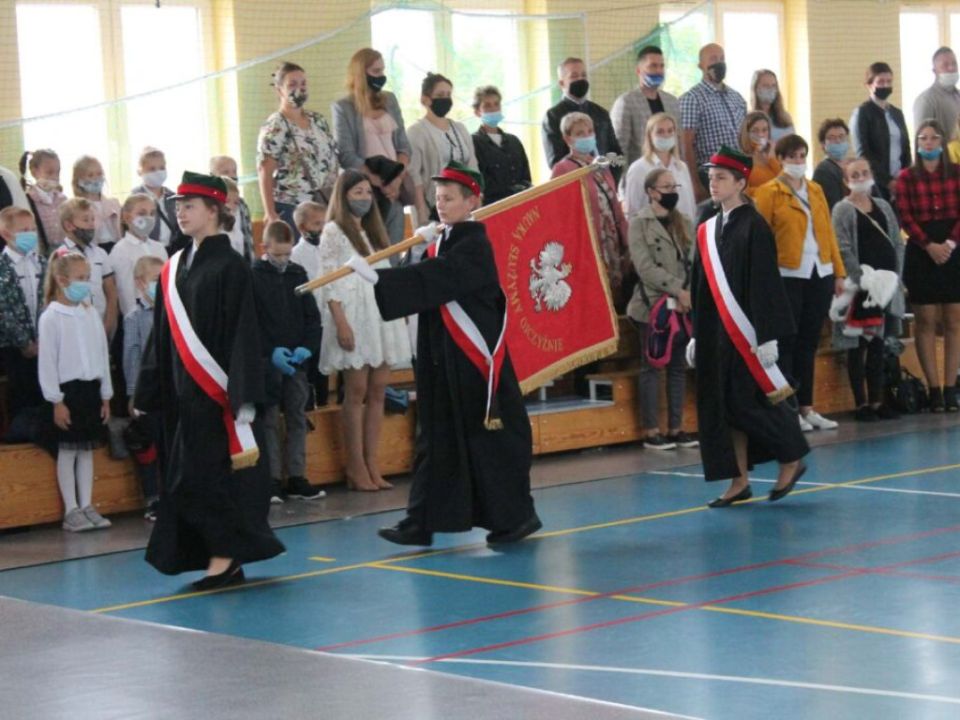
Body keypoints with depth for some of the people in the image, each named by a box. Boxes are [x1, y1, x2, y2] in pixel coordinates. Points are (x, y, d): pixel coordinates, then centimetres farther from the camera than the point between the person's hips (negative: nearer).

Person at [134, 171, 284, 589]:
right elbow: (162, 338, 15)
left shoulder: (229, 268, -9)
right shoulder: (174, 269, 12)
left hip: (216, 393, -7)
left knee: (207, 475, -9)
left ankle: (225, 555, 1)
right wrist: (148, 394, 14)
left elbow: (242, 334, -13)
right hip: (183, 395, 7)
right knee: (187, 480, 8)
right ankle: (227, 560, 15)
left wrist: (242, 397, -18)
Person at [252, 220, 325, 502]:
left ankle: (297, 477, 12)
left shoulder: (298, 274, 8)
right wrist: (271, 352, -17)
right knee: (270, 421, -2)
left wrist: (308, 346, -6)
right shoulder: (253, 276, -4)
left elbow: (312, 315, 10)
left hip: (297, 360, 4)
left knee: (297, 418, 7)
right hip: (267, 361, -4)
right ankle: (273, 479, -1)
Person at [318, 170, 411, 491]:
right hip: (354, 317, -6)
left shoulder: (373, 232, 20)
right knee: (356, 391, -6)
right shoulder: (333, 232, -1)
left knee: (377, 392, 3)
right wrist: (341, 323, -17)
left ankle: (372, 465, 4)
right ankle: (356, 468, -3)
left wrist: (400, 307, 15)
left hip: (382, 317, 6)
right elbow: (329, 281, -8)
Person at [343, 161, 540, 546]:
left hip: (474, 357, -8)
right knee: (436, 438, 7)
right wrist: (425, 243, 1)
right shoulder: (443, 241, 13)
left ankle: (515, 517, 13)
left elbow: (434, 280, -26)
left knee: (489, 437, 0)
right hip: (442, 358, 8)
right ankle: (422, 523, 9)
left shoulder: (473, 246, -13)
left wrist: (375, 276, -32)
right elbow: (426, 282, 12)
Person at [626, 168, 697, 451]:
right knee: (652, 367, -1)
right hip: (653, 305, -5)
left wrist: (688, 295, -11)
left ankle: (676, 428, 13)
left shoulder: (683, 223, 12)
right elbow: (645, 267, -13)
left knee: (678, 367, 7)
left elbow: (693, 261, 5)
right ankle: (651, 432, 2)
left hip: (683, 306, 5)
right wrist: (678, 291, -18)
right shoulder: (639, 224, -4)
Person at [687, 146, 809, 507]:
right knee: (720, 404, 5)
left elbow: (764, 284, -14)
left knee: (746, 401, -6)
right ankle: (740, 481, 11)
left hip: (746, 331, -7)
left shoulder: (754, 227, -9)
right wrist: (697, 335, 15)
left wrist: (767, 337, -18)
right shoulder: (707, 231, 11)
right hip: (715, 331, 7)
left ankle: (791, 460, 14)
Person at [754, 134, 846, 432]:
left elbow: (828, 232, 14)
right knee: (787, 342, -2)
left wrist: (838, 271, 11)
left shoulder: (816, 190, 14)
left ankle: (806, 407, 16)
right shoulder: (768, 192, -3)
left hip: (820, 274, 5)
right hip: (789, 276, -5)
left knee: (809, 342, 10)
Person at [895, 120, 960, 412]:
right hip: (920, 254, -1)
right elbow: (905, 217, -3)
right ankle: (934, 390, 1)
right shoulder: (906, 177, 3)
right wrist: (929, 245, -14)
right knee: (926, 322, -1)